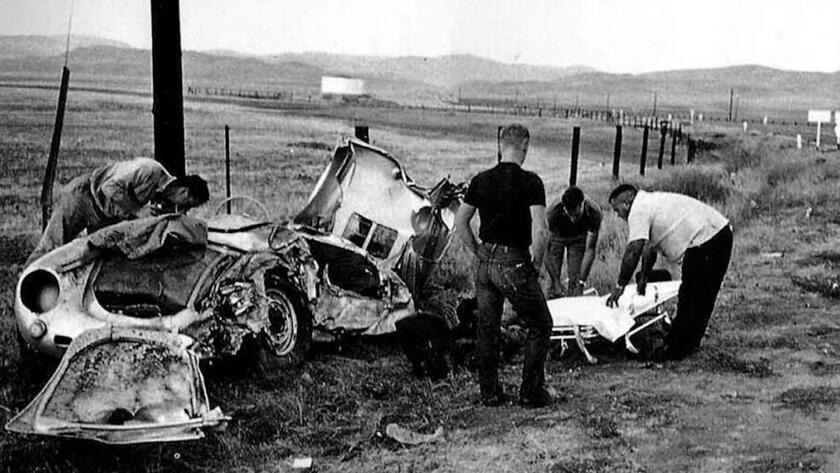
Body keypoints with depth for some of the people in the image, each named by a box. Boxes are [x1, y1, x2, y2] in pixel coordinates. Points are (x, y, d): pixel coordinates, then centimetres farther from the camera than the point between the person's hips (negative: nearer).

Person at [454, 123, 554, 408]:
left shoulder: (481, 180, 3)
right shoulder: (530, 182, -12)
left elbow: (460, 221, 8)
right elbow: (539, 229, -21)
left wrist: (478, 253, 15)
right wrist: (537, 260, -6)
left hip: (485, 264, 5)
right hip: (515, 265, -5)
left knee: (487, 329, 14)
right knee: (540, 327, 12)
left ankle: (489, 393, 21)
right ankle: (531, 393, 13)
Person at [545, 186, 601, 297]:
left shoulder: (594, 213, -35)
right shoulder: (553, 211, -39)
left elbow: (589, 250, -28)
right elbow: (547, 249, -32)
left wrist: (581, 283, -32)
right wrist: (556, 281, -35)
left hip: (578, 238, 1)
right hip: (557, 236, -1)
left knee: (575, 280, -8)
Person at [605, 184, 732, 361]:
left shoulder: (639, 210, -9)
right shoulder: (651, 202, 22)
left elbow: (633, 251, -18)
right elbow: (650, 247, 28)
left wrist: (620, 286, -13)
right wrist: (643, 278, 32)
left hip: (705, 239, -10)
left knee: (691, 298, -2)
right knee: (703, 298, 17)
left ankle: (676, 349, 5)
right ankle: (689, 344, 28)